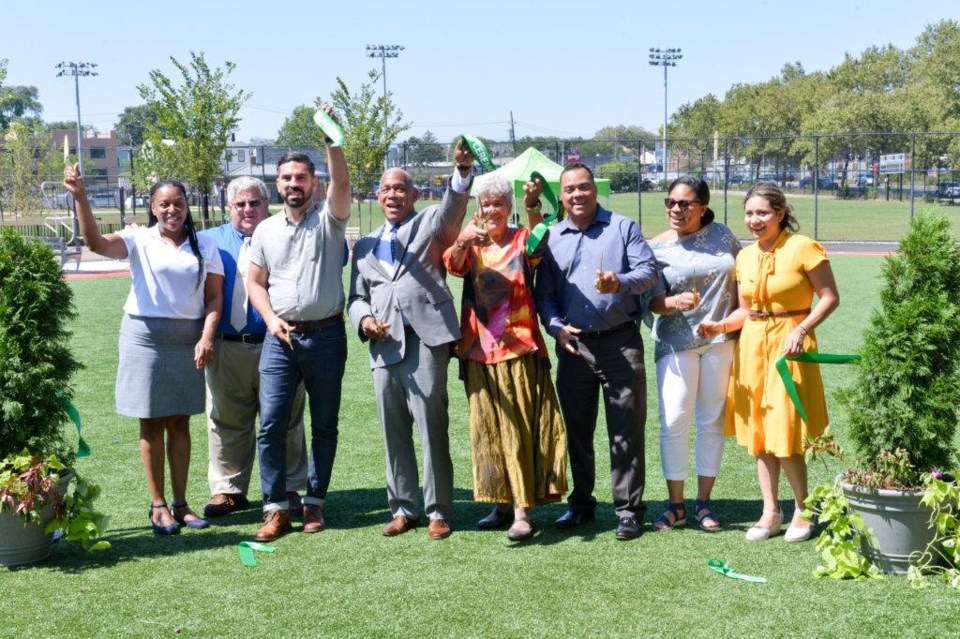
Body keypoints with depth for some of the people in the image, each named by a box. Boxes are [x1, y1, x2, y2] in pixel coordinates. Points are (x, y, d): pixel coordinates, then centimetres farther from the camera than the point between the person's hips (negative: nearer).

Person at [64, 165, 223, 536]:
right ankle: (158, 505, 12)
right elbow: (96, 243, -20)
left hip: (188, 339, 2)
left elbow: (215, 296, 3)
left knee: (180, 422, 9)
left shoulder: (204, 246, 4)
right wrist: (80, 198, -33)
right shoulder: (139, 241, -3)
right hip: (145, 336, -2)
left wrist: (207, 337, -10)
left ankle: (180, 503, 16)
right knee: (152, 422, 4)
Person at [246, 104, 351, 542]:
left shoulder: (329, 220, 1)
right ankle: (276, 509, 3)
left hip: (326, 336, -2)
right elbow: (254, 282, 12)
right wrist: (272, 320, -5)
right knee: (271, 423, -6)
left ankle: (314, 502, 19)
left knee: (324, 425, 7)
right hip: (280, 338, 2)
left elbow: (342, 182, -18)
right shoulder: (266, 230, 10)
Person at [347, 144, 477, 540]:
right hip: (385, 346, 4)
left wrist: (463, 171, -29)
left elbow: (453, 206, -10)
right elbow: (356, 297, 21)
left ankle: (438, 511, 4)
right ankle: (403, 508, 18)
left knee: (432, 428, -5)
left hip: (425, 340, -4)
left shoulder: (430, 224, 11)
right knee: (393, 432, 8)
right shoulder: (365, 247, 22)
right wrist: (364, 319, -2)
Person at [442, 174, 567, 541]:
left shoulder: (521, 240, 2)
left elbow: (537, 246, -22)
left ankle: (522, 511, -7)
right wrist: (463, 242, -35)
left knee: (519, 426, -6)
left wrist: (533, 207, -40)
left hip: (518, 346, -3)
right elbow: (453, 264, -12)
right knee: (488, 427, 7)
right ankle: (502, 504, 17)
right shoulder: (471, 242, 9)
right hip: (479, 348, 3)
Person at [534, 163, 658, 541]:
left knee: (626, 430, -2)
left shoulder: (623, 227, 4)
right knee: (577, 428, 11)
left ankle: (628, 510, 5)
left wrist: (621, 282, -23)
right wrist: (556, 327, -7)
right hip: (573, 345, 3)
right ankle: (580, 503, 24)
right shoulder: (552, 238, 11)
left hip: (620, 343, -3)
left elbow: (650, 271, -3)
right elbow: (543, 293, 9)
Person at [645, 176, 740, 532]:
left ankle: (703, 502, 18)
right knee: (674, 421, -5)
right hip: (676, 343, -2)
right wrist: (676, 302, -29)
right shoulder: (657, 248, -1)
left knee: (712, 420, 7)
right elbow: (654, 301, -8)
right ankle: (675, 505, 8)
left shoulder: (723, 236, 6)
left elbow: (741, 278, 13)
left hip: (721, 341, 2)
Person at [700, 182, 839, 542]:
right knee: (758, 432, 8)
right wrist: (720, 326, -2)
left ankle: (802, 510, 14)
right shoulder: (745, 256, 10)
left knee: (785, 434, -6)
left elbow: (830, 297, -9)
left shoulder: (802, 248, -9)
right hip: (752, 346, 6)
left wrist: (801, 330, -20)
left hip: (788, 346, -6)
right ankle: (771, 511, 18)